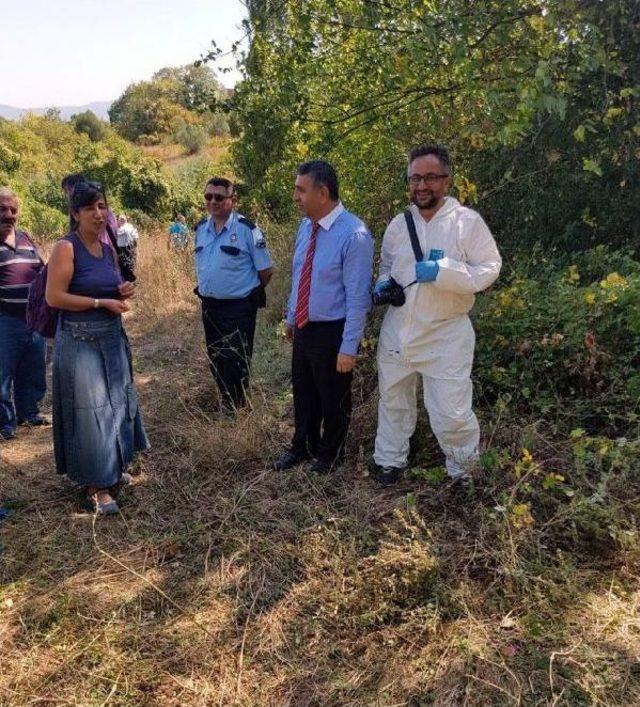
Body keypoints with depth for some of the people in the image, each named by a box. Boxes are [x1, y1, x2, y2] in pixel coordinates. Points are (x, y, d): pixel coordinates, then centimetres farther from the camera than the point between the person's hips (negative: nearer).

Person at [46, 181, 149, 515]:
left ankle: (111, 469, 35)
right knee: (89, 411, -1)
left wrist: (123, 292, 0)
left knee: (116, 405, 16)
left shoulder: (108, 249, 9)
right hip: (80, 341, -7)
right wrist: (102, 303, -19)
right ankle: (95, 485, 12)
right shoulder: (66, 247, -12)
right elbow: (54, 297, -18)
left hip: (112, 338, 8)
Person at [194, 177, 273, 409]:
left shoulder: (247, 229, -13)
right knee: (215, 359, 17)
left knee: (236, 363, 2)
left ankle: (237, 408, 19)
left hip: (238, 308, -6)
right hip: (208, 306, 6)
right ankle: (226, 403, 35)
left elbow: (266, 271, -9)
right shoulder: (201, 229, 5)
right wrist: (208, 289, 16)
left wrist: (248, 293, 3)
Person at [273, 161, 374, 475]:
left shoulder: (354, 235, -22)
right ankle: (302, 446, 46)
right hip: (303, 327, 7)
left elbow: (357, 296, -21)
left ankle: (331, 452, 39)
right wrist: (290, 318, 18)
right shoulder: (306, 226, 1)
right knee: (302, 391, 23)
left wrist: (349, 347, -19)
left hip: (332, 331, -7)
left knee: (333, 397, 15)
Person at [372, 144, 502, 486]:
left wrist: (442, 272, -24)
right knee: (392, 399, 17)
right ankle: (389, 460, 39)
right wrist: (384, 284, 0)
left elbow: (488, 269, -11)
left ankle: (463, 471, 23)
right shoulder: (398, 224, 8)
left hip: (445, 334, -5)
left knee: (450, 412, -5)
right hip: (397, 328, 5)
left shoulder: (467, 221, -7)